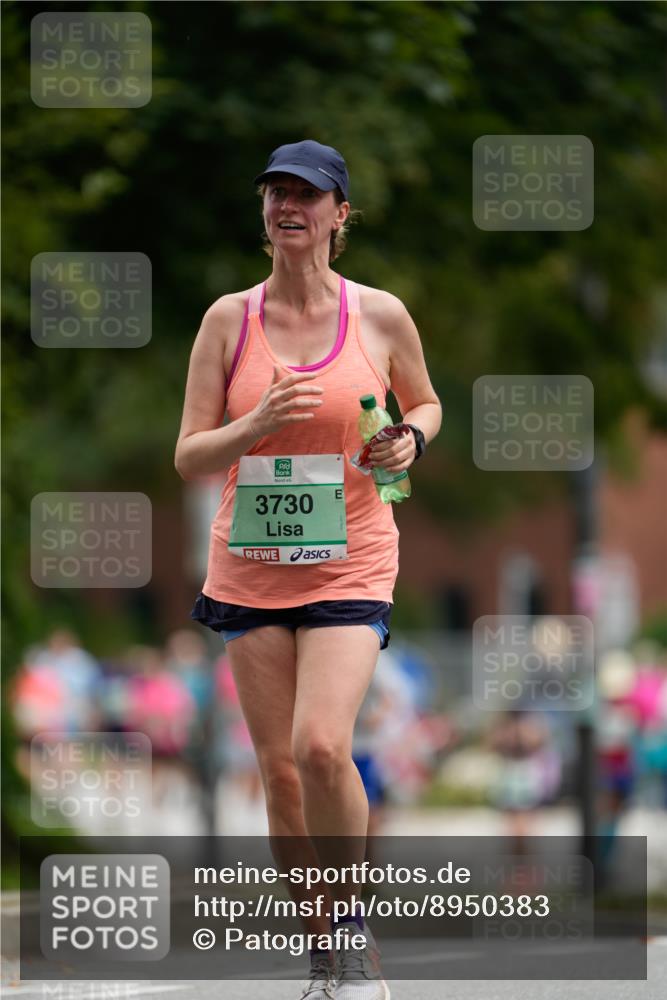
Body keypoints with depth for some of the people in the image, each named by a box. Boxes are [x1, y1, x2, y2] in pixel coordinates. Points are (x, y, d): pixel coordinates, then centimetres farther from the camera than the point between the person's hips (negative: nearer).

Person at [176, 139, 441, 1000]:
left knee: (321, 746, -22)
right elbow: (188, 458, 0)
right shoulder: (229, 319, 1)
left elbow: (424, 402, 19)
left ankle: (354, 930, -1)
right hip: (249, 568, 2)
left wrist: (410, 436, -5)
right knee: (279, 769, 2)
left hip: (349, 566, -2)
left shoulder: (380, 315, 0)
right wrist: (257, 426, -19)